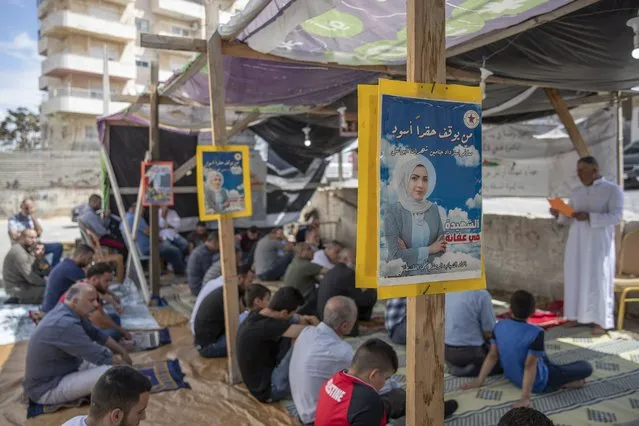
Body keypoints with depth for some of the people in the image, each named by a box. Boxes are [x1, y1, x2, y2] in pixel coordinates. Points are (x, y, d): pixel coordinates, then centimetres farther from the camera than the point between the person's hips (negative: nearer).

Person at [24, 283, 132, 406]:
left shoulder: (70, 312, -1)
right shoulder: (65, 324, -30)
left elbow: (96, 334, 11)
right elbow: (101, 357, -25)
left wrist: (123, 352, 9)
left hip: (59, 372, 10)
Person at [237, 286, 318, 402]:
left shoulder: (255, 317, -1)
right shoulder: (263, 326, -29)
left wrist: (301, 321, -6)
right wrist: (313, 324, -9)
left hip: (261, 382, 9)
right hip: (269, 389, -9)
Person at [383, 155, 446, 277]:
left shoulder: (433, 208, 3)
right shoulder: (392, 211, -9)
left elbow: (441, 249, 2)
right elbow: (396, 255, -14)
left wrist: (409, 254, -10)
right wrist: (429, 250, -6)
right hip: (400, 276, -2)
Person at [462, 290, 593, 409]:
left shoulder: (499, 326, -13)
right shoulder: (535, 333, -29)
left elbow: (492, 355, -8)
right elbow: (530, 366, -30)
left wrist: (479, 380, -2)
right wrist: (525, 398, -29)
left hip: (512, 376, 6)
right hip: (538, 383, -6)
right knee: (586, 367, 3)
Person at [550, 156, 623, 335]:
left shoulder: (613, 189, -4)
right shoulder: (576, 192, 12)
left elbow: (616, 217, -14)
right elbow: (568, 219, 12)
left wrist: (589, 216, -25)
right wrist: (558, 214, -9)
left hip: (599, 243, -5)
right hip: (577, 242, 5)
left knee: (598, 279, -2)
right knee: (575, 278, 5)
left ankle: (601, 321, 5)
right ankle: (577, 316, 13)